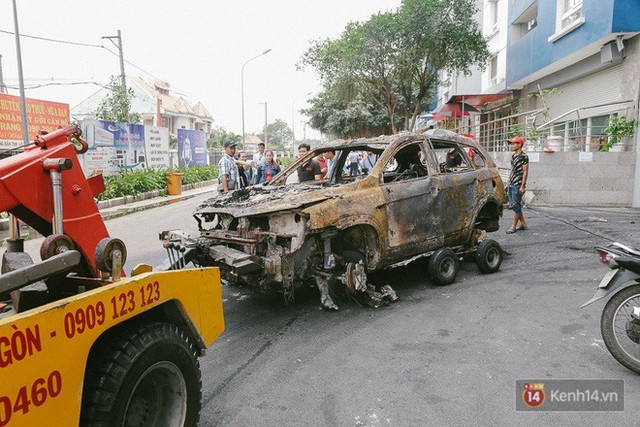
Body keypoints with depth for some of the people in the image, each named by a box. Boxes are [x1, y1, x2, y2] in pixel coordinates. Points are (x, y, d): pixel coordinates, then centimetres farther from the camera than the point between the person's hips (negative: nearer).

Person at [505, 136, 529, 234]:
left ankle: (514, 226, 1)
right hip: (511, 184, 9)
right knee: (513, 205, 10)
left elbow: (525, 172, -12)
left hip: (518, 185, -9)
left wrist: (522, 186, -17)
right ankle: (523, 223, 21)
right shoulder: (513, 156, 15)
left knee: (516, 205, -5)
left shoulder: (524, 156, -9)